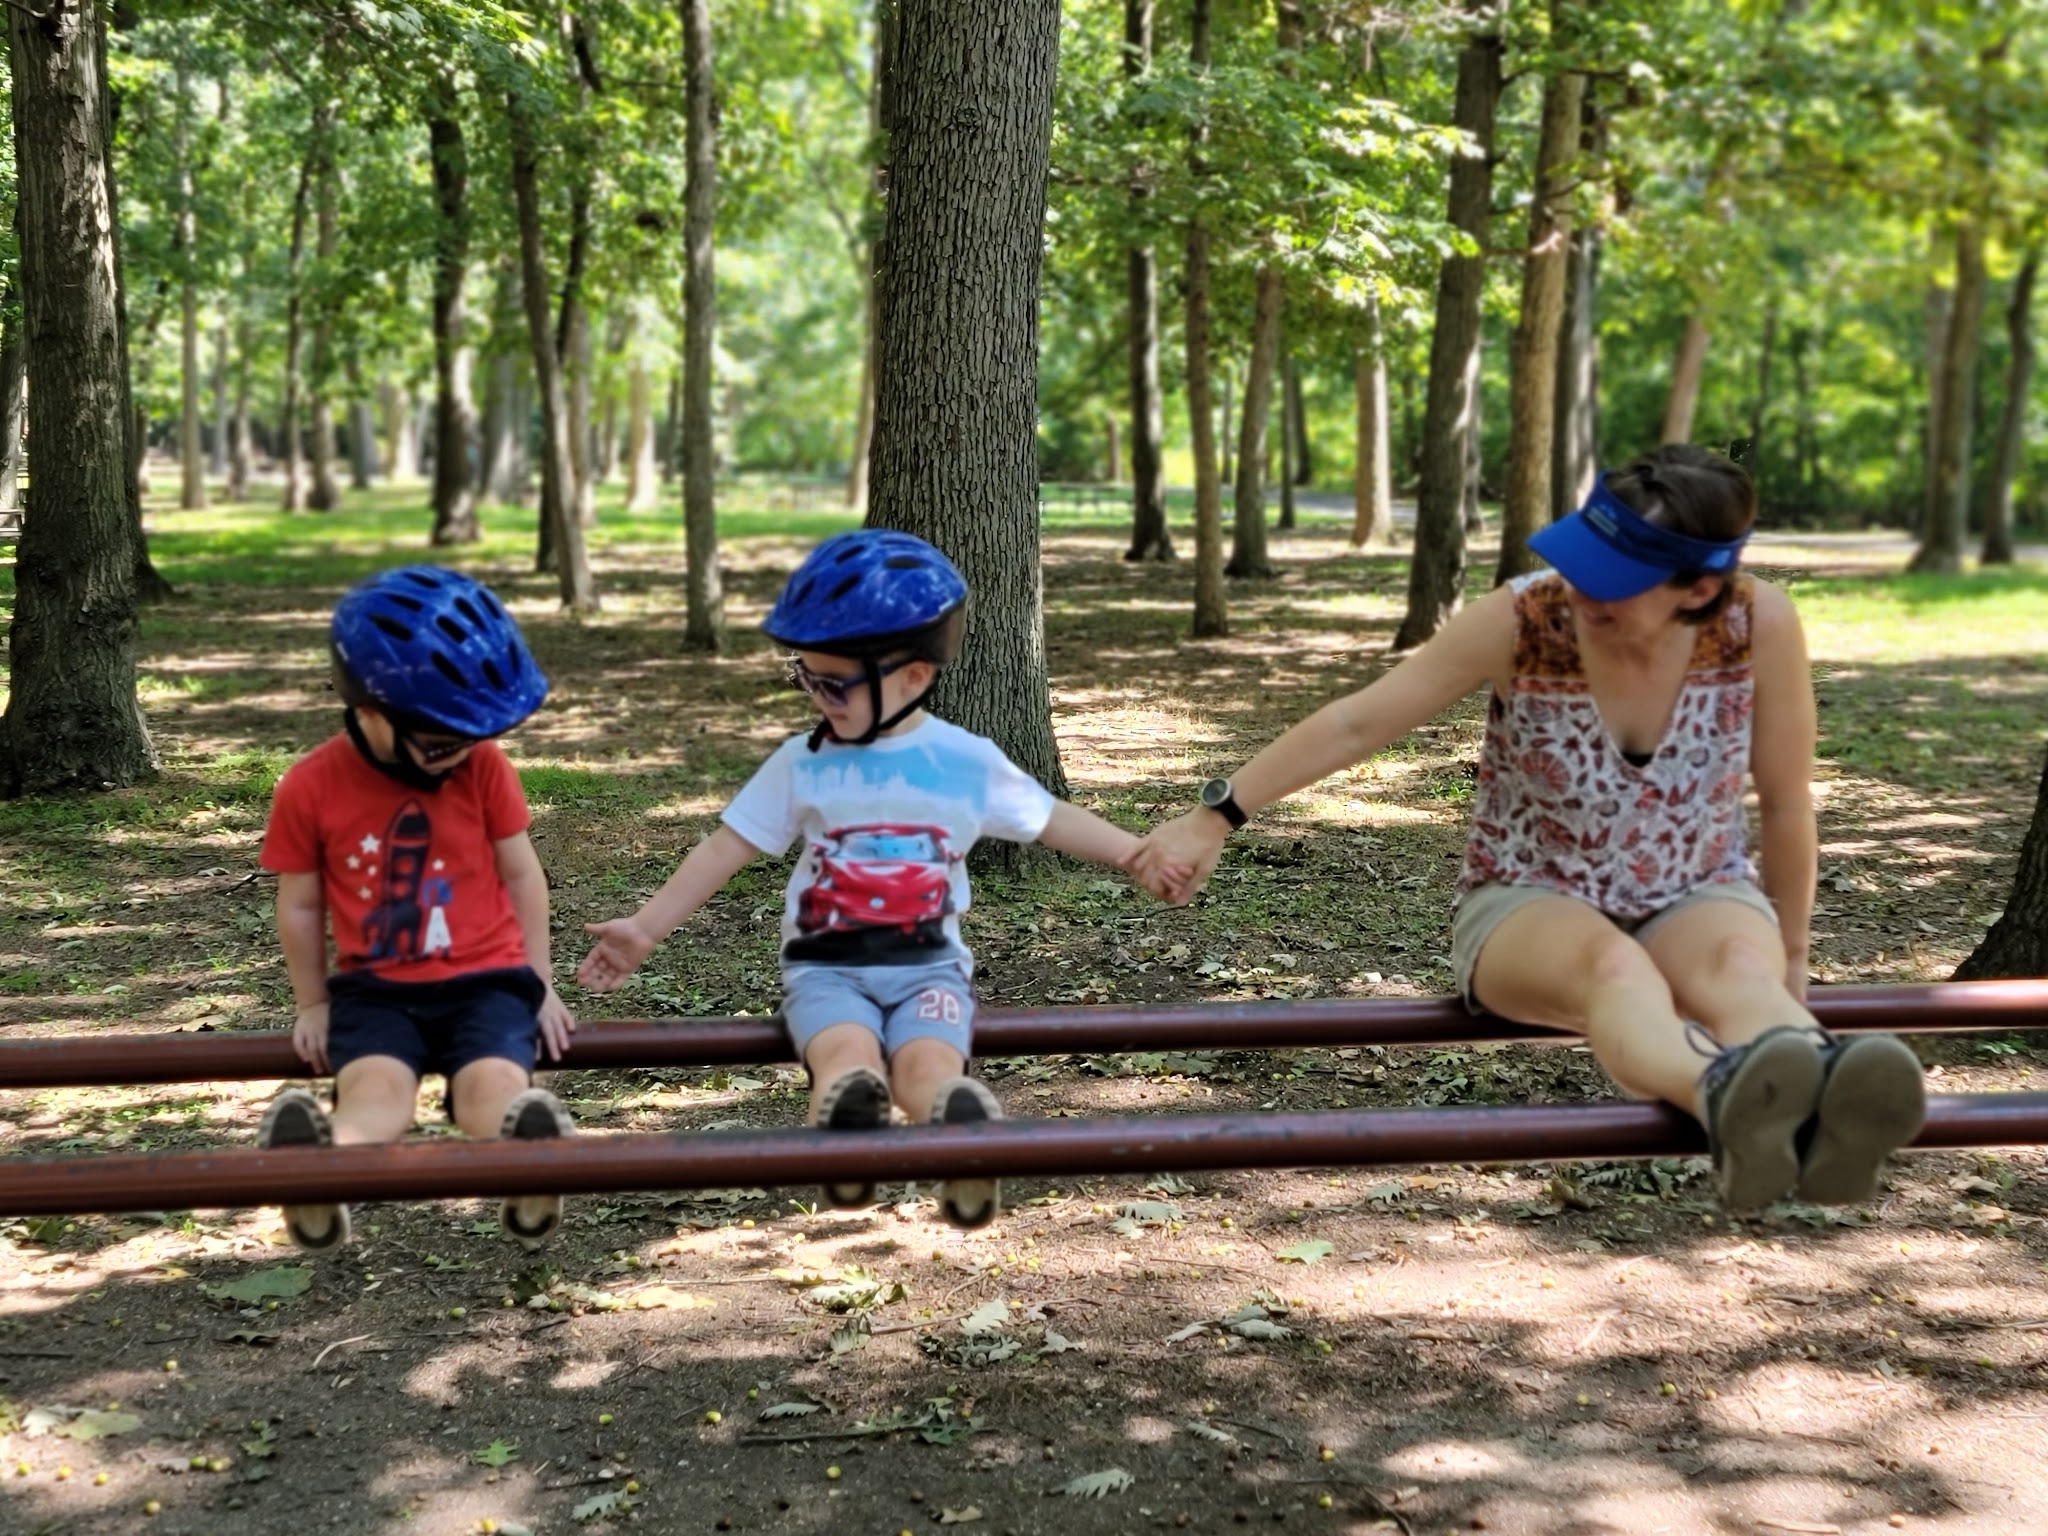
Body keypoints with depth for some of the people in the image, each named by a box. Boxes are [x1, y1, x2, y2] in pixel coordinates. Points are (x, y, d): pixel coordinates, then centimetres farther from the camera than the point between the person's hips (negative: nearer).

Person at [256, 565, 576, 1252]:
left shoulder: (482, 764, -2)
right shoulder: (309, 788, -4)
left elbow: (521, 874, 7)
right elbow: (300, 907, 7)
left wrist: (539, 985, 8)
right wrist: (312, 1005, 11)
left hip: (484, 979, 0)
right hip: (375, 990, 0)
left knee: (495, 1083, -30)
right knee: (375, 1085, -32)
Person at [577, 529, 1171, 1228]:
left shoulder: (967, 762, 5)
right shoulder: (800, 763, 6)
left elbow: (1054, 821, 14)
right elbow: (724, 850, 8)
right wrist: (646, 928, 4)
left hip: (927, 965, -1)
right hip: (826, 967, 1)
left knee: (927, 1060, -33)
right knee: (848, 1053, -34)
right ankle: (844, 1135, -58)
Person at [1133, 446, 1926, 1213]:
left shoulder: (1759, 625, -17)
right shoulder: (1522, 619, -19)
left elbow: (1785, 802, -5)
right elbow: (1357, 722, -11)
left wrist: (1788, 957, 7)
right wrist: (1216, 817, -10)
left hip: (1697, 901, 1)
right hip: (1530, 904, -1)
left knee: (1741, 967, -36)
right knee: (1612, 966, -38)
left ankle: (1817, 1110, -71)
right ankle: (1725, 1098, -73)